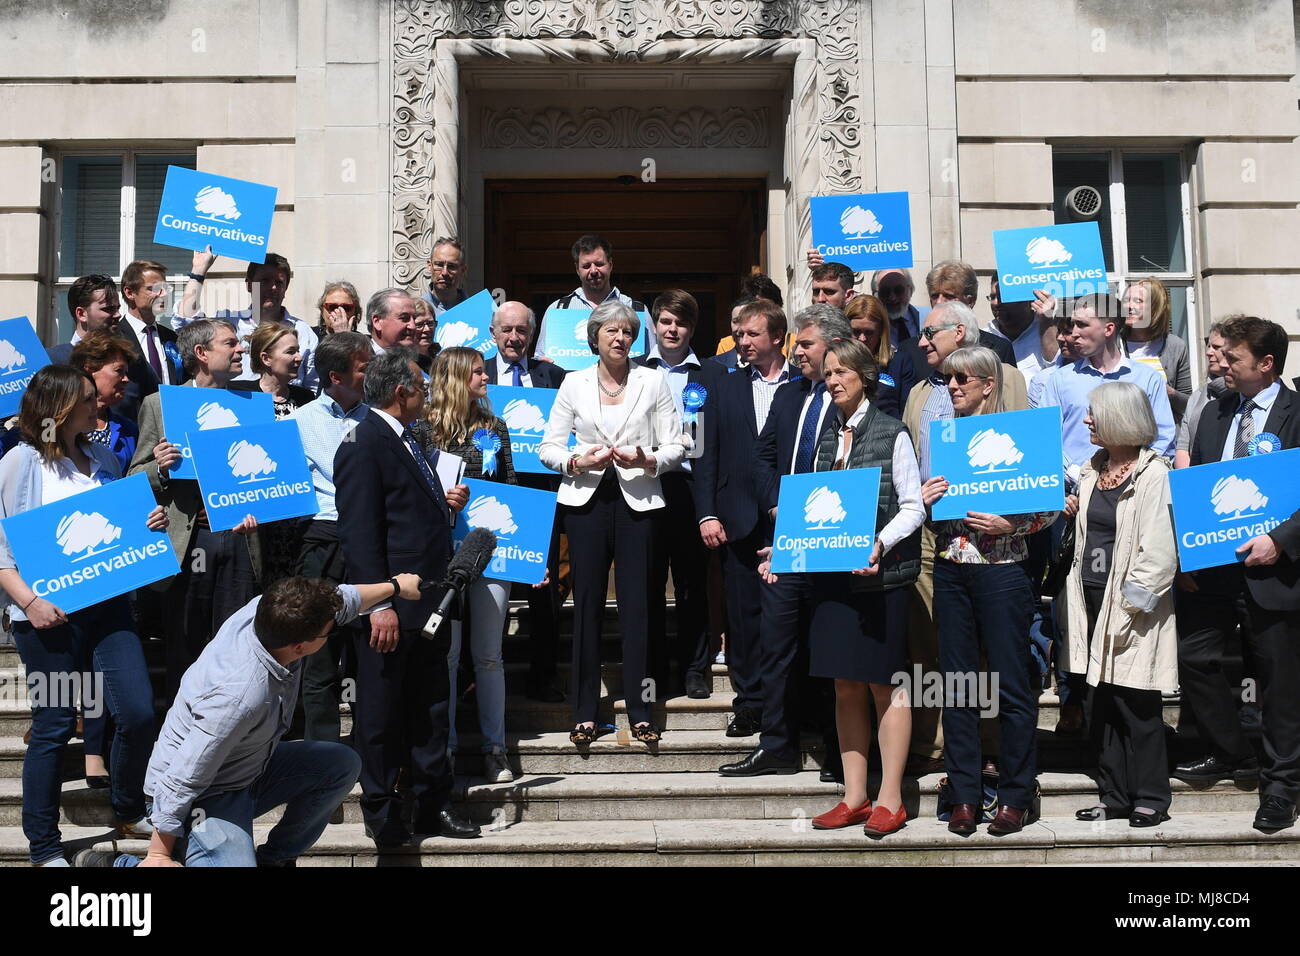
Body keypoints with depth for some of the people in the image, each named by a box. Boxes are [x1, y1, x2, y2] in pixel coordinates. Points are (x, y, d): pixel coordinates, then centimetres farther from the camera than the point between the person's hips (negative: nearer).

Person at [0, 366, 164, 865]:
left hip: (108, 604, 5)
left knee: (139, 713, -1)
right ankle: (43, 846, 19)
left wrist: (150, 523, 3)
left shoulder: (104, 459, 12)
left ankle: (129, 813, 24)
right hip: (48, 614, -5)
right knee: (54, 726, 2)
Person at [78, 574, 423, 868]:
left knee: (343, 764, 6)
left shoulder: (267, 610, -16)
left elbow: (343, 599, 7)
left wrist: (395, 586, 20)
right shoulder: (242, 696, -38)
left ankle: (274, 857, 18)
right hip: (206, 795, -9)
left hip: (250, 769, 9)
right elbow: (180, 782, -30)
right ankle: (118, 863, -5)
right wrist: (158, 856, -19)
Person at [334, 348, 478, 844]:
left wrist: (448, 503, 5)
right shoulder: (363, 446, -14)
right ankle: (381, 813, 19)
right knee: (381, 711, 5)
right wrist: (379, 606, -21)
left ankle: (433, 806, 26)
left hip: (429, 603, 9)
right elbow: (358, 533, -18)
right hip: (392, 609, -9)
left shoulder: (409, 441, 16)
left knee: (431, 707, 15)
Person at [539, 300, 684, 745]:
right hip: (586, 500, 1)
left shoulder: (653, 382, 8)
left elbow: (675, 447, 5)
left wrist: (646, 461, -14)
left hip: (638, 501, 0)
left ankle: (641, 710, 8)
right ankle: (585, 712, 9)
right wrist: (577, 462, -11)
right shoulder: (573, 383, 10)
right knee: (587, 604, 1)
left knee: (637, 605, -1)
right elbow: (548, 447, 8)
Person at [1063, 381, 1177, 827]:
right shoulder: (1091, 471, 13)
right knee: (1100, 706, 11)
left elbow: (1159, 552, -16)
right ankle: (1116, 796, 21)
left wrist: (1128, 602, -16)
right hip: (1093, 602, 7)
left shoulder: (1154, 475, -11)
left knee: (1138, 707, 1)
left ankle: (1151, 799, 14)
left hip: (1130, 608, -7)